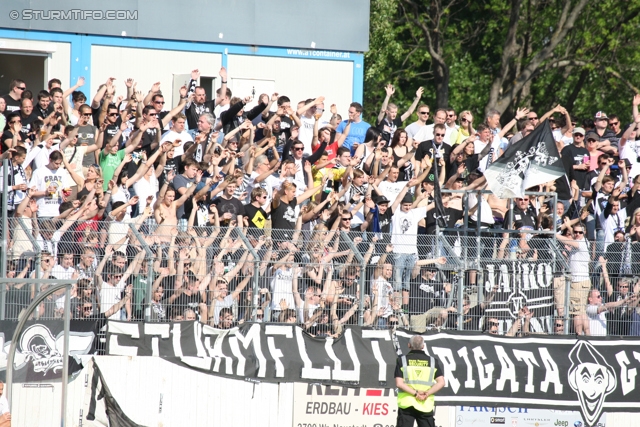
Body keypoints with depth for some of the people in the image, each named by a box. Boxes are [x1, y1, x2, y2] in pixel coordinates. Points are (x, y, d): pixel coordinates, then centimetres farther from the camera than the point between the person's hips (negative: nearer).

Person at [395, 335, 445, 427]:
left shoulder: (402, 360, 1)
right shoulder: (433, 361, 5)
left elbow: (399, 383, -9)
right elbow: (441, 383, -4)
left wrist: (416, 393, -12)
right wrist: (427, 393, -10)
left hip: (406, 405, -1)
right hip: (426, 406, 1)